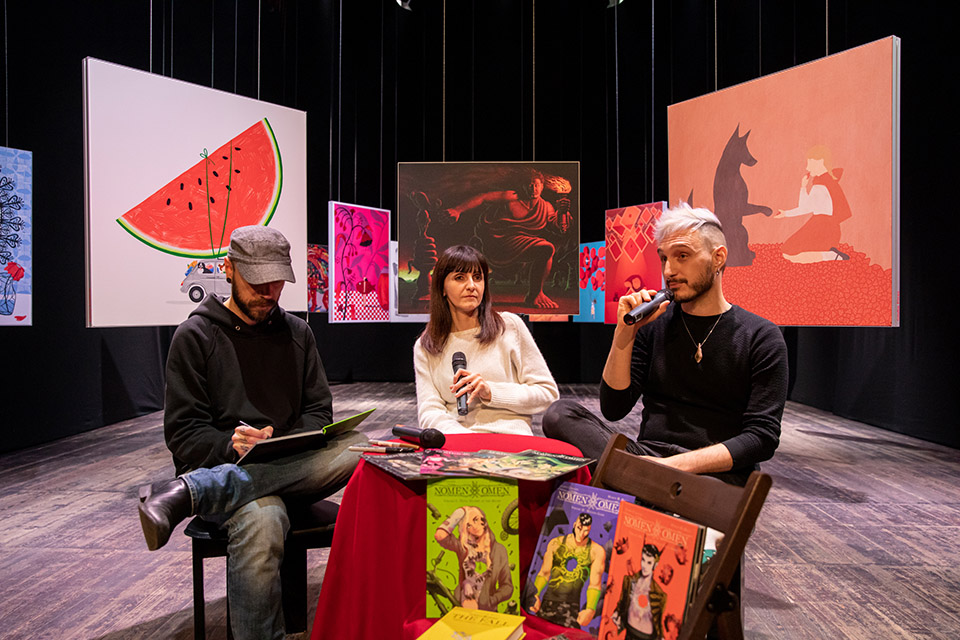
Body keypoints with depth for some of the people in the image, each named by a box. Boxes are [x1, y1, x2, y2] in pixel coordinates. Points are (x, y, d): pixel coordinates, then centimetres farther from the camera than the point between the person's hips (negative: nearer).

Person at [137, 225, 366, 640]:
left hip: (292, 468, 4)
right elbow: (183, 435, -2)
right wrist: (232, 446, -23)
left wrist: (282, 445, -12)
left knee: (355, 449, -31)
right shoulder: (195, 336, 3)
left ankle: (186, 494, -32)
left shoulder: (297, 333, 14)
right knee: (263, 521, -39)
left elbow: (319, 412, 10)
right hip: (222, 468, -3)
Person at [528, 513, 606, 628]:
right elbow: (544, 573, 6)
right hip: (548, 602, 1)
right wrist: (535, 594, -9)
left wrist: (591, 609, -18)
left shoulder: (597, 552, -4)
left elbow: (595, 585, -3)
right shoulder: (556, 543, 1)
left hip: (572, 606, -1)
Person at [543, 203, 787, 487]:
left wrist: (676, 463, -19)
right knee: (560, 414, -22)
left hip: (718, 473, -4)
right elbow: (614, 408, 3)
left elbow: (762, 437, -6)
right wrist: (625, 333, -9)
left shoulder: (762, 337, 3)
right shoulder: (652, 324, 10)